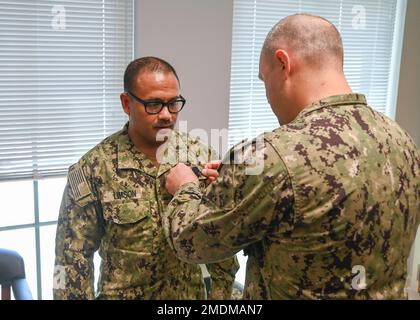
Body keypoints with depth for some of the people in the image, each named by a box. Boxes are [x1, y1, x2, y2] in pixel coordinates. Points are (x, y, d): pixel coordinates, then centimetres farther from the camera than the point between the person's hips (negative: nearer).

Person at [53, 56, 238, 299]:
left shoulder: (201, 156, -8)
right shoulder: (94, 168, -15)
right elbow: (74, 257, -10)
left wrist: (222, 292, -1)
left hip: (191, 294, 3)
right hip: (123, 294, -2)